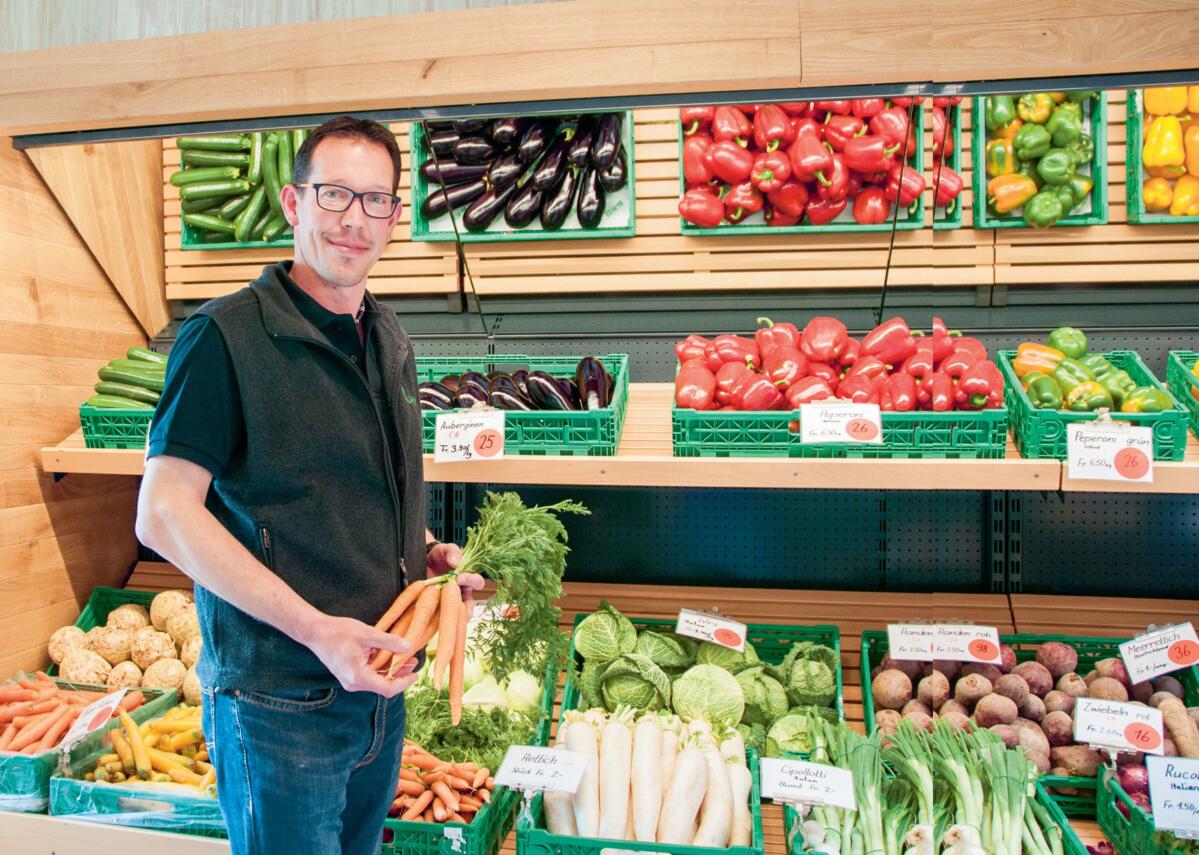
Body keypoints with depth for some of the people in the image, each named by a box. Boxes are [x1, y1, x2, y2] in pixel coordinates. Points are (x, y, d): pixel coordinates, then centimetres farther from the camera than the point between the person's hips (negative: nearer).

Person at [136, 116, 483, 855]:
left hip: (383, 684, 7)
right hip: (281, 703, -7)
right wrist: (314, 628, -24)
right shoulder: (228, 335, -16)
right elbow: (163, 515, -18)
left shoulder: (389, 341, 7)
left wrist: (428, 550, 1)